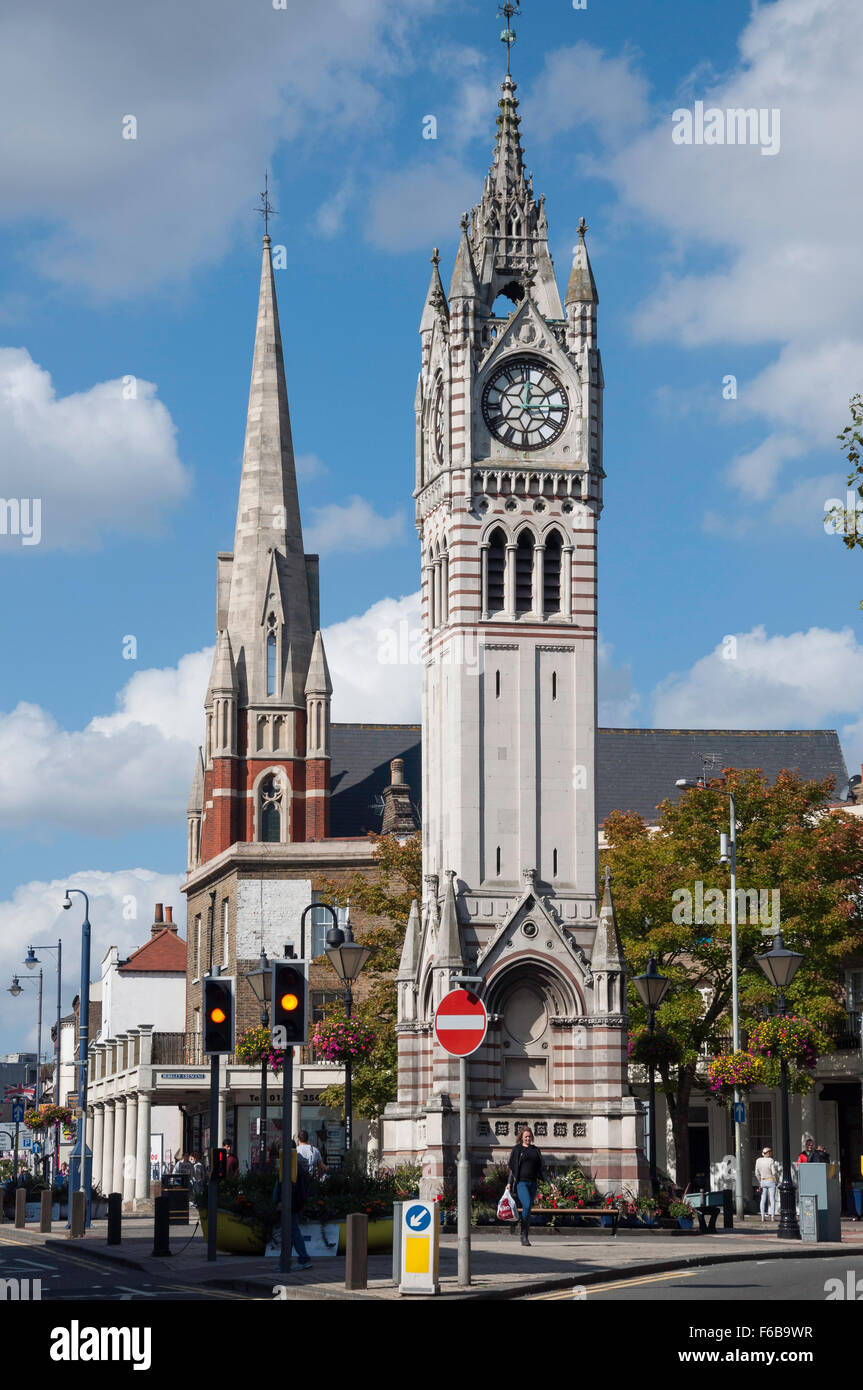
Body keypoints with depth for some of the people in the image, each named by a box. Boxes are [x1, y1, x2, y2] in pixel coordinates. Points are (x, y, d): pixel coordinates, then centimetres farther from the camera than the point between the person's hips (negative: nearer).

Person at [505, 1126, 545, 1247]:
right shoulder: (517, 1150, 4)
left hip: (532, 1182, 5)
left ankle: (526, 1237, 10)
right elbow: (512, 1167, 2)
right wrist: (509, 1183, -7)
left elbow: (541, 1168, 17)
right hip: (521, 1182, -5)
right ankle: (523, 1235, -13)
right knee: (526, 1205, -20)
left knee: (529, 1209, 4)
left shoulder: (535, 1150, 16)